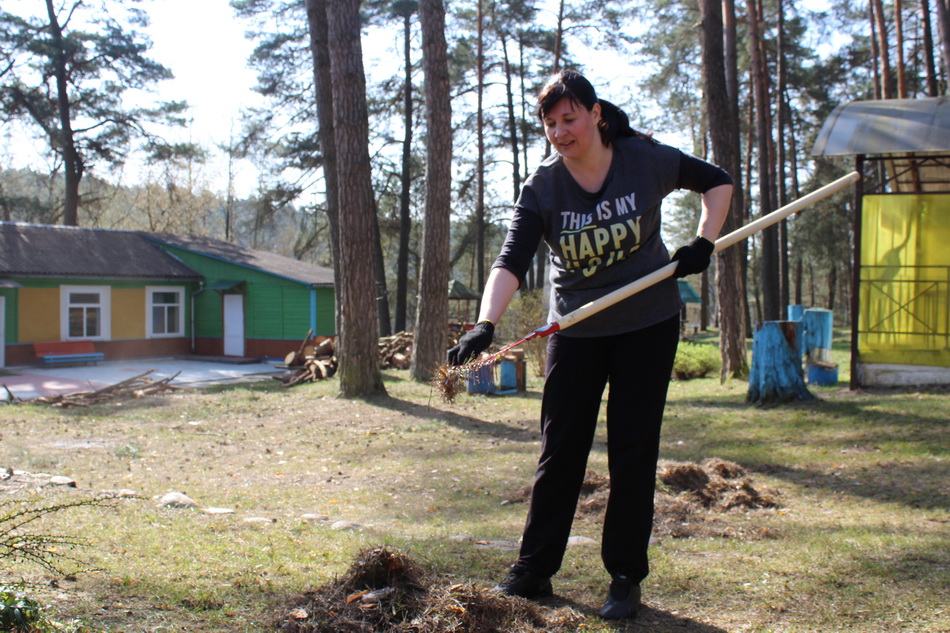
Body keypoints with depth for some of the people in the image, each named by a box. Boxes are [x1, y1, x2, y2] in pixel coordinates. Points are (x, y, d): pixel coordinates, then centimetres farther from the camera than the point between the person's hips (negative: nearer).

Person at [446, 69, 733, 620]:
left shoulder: (647, 160, -9)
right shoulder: (542, 188, -10)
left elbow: (717, 182, 7)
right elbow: (512, 262, -22)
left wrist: (704, 243, -8)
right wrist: (486, 324, -38)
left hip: (648, 325, -1)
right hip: (575, 330, 1)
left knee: (633, 451, 2)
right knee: (560, 451, 4)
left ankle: (626, 579, 14)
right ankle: (535, 570, 15)